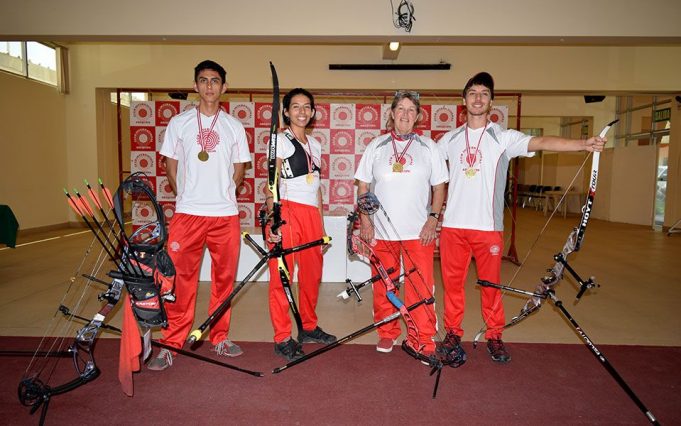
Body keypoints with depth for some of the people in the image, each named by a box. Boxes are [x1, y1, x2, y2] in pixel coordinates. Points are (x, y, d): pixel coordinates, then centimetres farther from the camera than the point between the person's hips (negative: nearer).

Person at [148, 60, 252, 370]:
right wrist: (185, 196, 4)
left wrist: (222, 194, 6)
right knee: (180, 278, 0)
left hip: (225, 214, 1)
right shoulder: (179, 123, 7)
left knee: (224, 278, 8)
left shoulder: (234, 126, 9)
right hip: (187, 213, -1)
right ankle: (172, 344, 14)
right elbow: (170, 166, 11)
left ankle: (220, 338, 23)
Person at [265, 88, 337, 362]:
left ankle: (309, 328, 27)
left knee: (313, 273, 11)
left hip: (311, 214, 7)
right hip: (288, 212, -6)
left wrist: (321, 225, 16)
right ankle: (282, 339, 6)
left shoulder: (315, 144, 19)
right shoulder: (281, 140, 1)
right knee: (281, 275, -3)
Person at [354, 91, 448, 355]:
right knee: (383, 286, 9)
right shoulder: (376, 146, 8)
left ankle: (425, 341, 13)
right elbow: (363, 186, 8)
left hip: (418, 231, -1)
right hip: (382, 230, 1)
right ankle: (387, 333, 27)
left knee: (420, 288, -1)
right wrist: (365, 221, 0)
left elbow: (439, 187, 7)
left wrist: (433, 219, -5)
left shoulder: (428, 147, 8)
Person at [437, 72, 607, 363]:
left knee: (491, 283, 7)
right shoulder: (450, 139, 9)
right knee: (452, 281, 8)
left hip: (488, 226, -2)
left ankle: (494, 336, 24)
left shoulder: (504, 138, 1)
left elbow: (541, 142, -13)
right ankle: (453, 332, 25)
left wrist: (583, 144, -26)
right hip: (453, 224, 2)